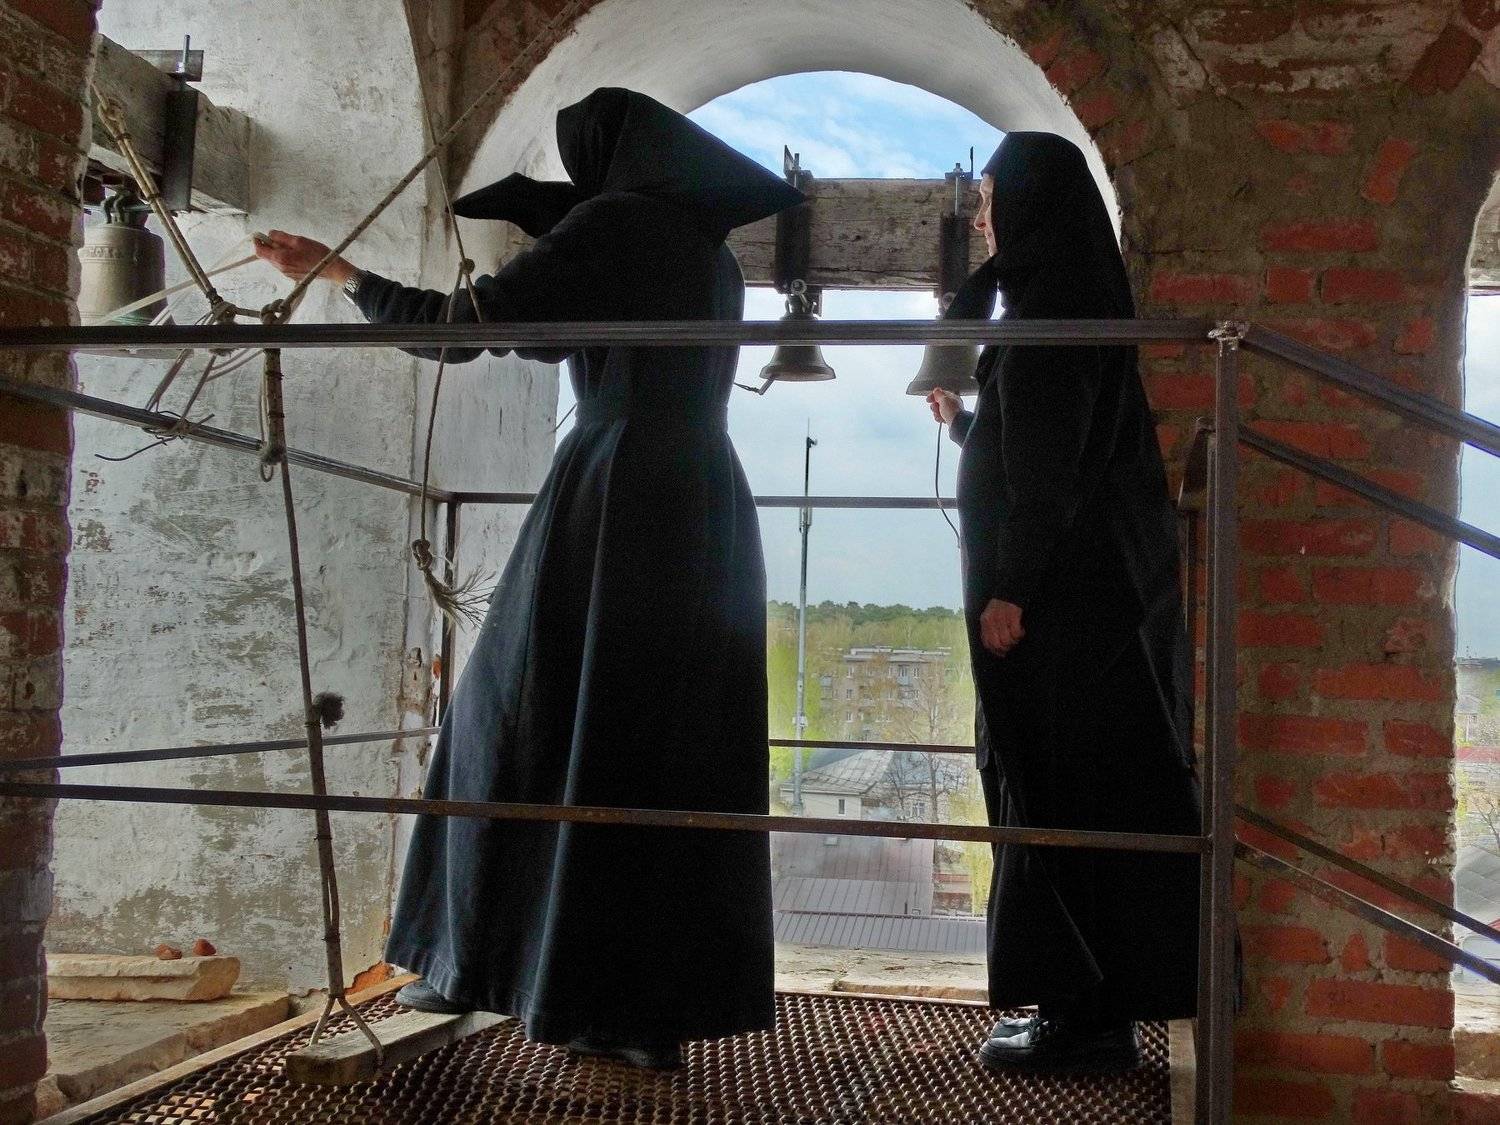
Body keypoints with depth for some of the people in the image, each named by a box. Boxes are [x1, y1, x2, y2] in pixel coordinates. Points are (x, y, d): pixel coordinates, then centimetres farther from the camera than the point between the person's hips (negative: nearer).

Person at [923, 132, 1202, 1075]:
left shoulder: (1050, 302, -11)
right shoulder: (1062, 298, 18)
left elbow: (1047, 460, -19)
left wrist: (1009, 589, -21)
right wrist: (960, 418, 40)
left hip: (1061, 596, -10)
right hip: (1085, 590, 10)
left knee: (1066, 791, -6)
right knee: (1062, 787, 12)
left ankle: (1092, 1016, 0)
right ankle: (1088, 1005, 19)